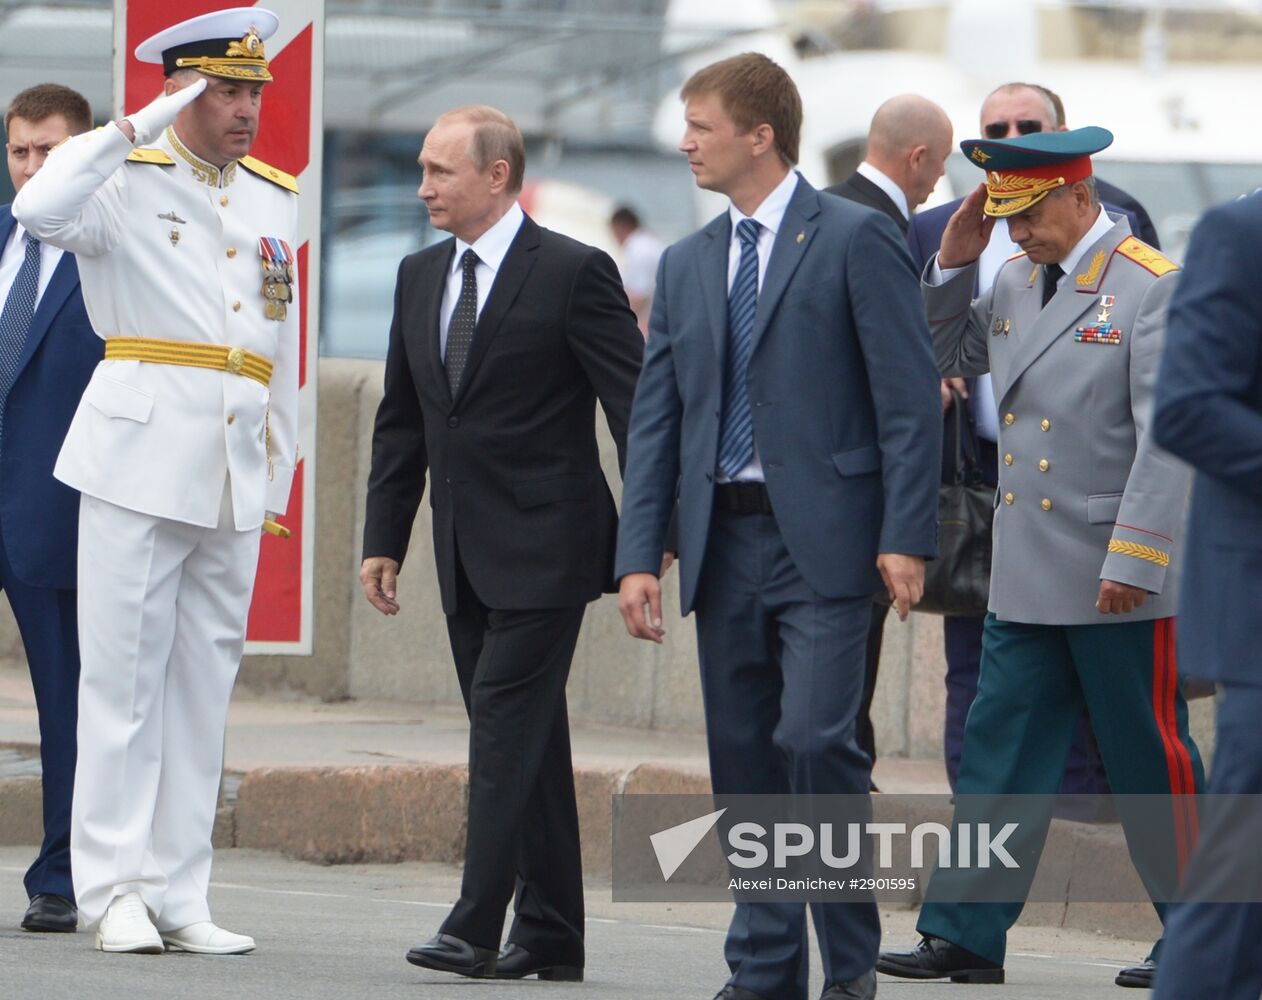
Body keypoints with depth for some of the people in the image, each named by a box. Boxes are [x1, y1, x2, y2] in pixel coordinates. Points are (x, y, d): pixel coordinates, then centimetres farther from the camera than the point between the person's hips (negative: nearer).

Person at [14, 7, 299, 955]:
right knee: (124, 672, -4)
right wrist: (140, 128, -19)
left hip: (235, 466, 5)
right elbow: (42, 211, -24)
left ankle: (178, 897, 8)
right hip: (141, 449, -5)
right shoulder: (128, 182, -1)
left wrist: (278, 468, 17)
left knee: (205, 682, 6)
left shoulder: (276, 198, 16)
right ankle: (113, 888, 0)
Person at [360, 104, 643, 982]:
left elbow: (636, 407, -10)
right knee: (526, 739, 10)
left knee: (505, 721, -13)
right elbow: (402, 420, 18)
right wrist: (384, 538, 13)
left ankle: (477, 926, -16)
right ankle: (551, 936, 13)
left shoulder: (574, 274, -9)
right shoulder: (421, 278, 13)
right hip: (468, 556, 7)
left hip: (542, 547, -7)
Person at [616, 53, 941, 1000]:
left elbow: (909, 397, -7)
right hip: (723, 541, 6)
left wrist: (906, 537, -14)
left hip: (821, 540, -6)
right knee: (743, 757, 7)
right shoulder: (687, 264, 15)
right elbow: (656, 417, 14)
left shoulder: (855, 239, -4)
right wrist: (640, 554, 5)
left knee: (814, 739, -16)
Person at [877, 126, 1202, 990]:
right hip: (1028, 579, 7)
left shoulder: (1154, 288, -12)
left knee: (1151, 757, 3)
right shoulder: (1017, 280, 9)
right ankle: (965, 936, 6)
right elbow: (948, 358, 23)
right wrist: (954, 263, 7)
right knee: (998, 751, 4)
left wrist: (1132, 560, -19)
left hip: (1123, 580, -7)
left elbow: (1169, 439, -16)